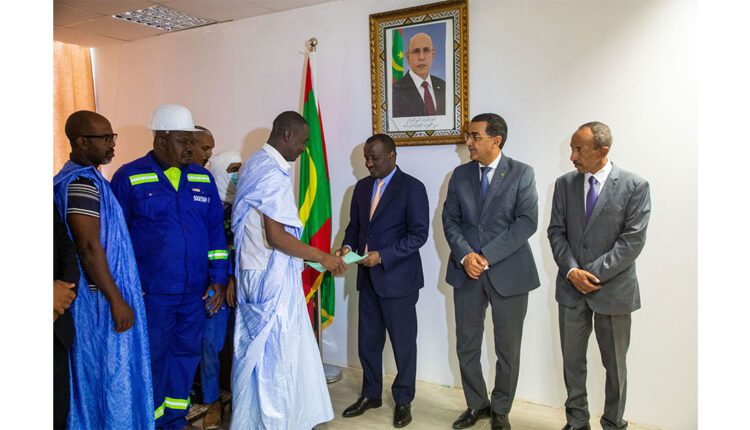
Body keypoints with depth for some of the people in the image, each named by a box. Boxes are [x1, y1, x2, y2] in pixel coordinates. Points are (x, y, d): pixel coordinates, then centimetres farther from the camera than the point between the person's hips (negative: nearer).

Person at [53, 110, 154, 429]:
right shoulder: (83, 182, -18)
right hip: (101, 299, -10)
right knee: (111, 376, 2)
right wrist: (117, 300, -20)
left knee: (92, 375, 19)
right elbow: (89, 247, -23)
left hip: (94, 295, 10)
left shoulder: (79, 177, 13)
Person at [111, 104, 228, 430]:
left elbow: (216, 230, 10)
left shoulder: (203, 179, 8)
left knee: (186, 355, 14)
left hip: (196, 292, 4)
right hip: (151, 293, -4)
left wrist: (218, 277, 4)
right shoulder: (130, 178, -4)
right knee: (153, 360, 6)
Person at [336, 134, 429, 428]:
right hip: (368, 278, 6)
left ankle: (403, 401, 24)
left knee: (403, 343, 7)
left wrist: (383, 256, -21)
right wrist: (348, 246, -5)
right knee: (368, 341, 14)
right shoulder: (362, 186, 10)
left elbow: (419, 233, -14)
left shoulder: (412, 187, -9)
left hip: (398, 278, -6)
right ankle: (370, 394, 32)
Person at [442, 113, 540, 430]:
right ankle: (476, 404, 30)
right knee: (466, 345, 10)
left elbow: (527, 222, -12)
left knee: (508, 348, 9)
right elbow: (450, 220, 5)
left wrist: (487, 256, -17)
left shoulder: (522, 173, -3)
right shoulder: (460, 174, 8)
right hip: (467, 272, 3)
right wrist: (465, 255, -13)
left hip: (509, 272, -3)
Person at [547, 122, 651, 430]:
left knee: (614, 364, 11)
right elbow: (556, 231, 2)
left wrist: (595, 273, -16)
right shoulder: (564, 184, 4)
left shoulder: (635, 186, -7)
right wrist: (572, 270, -12)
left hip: (613, 288, -3)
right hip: (571, 287, 3)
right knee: (572, 360, 12)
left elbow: (633, 239, -12)